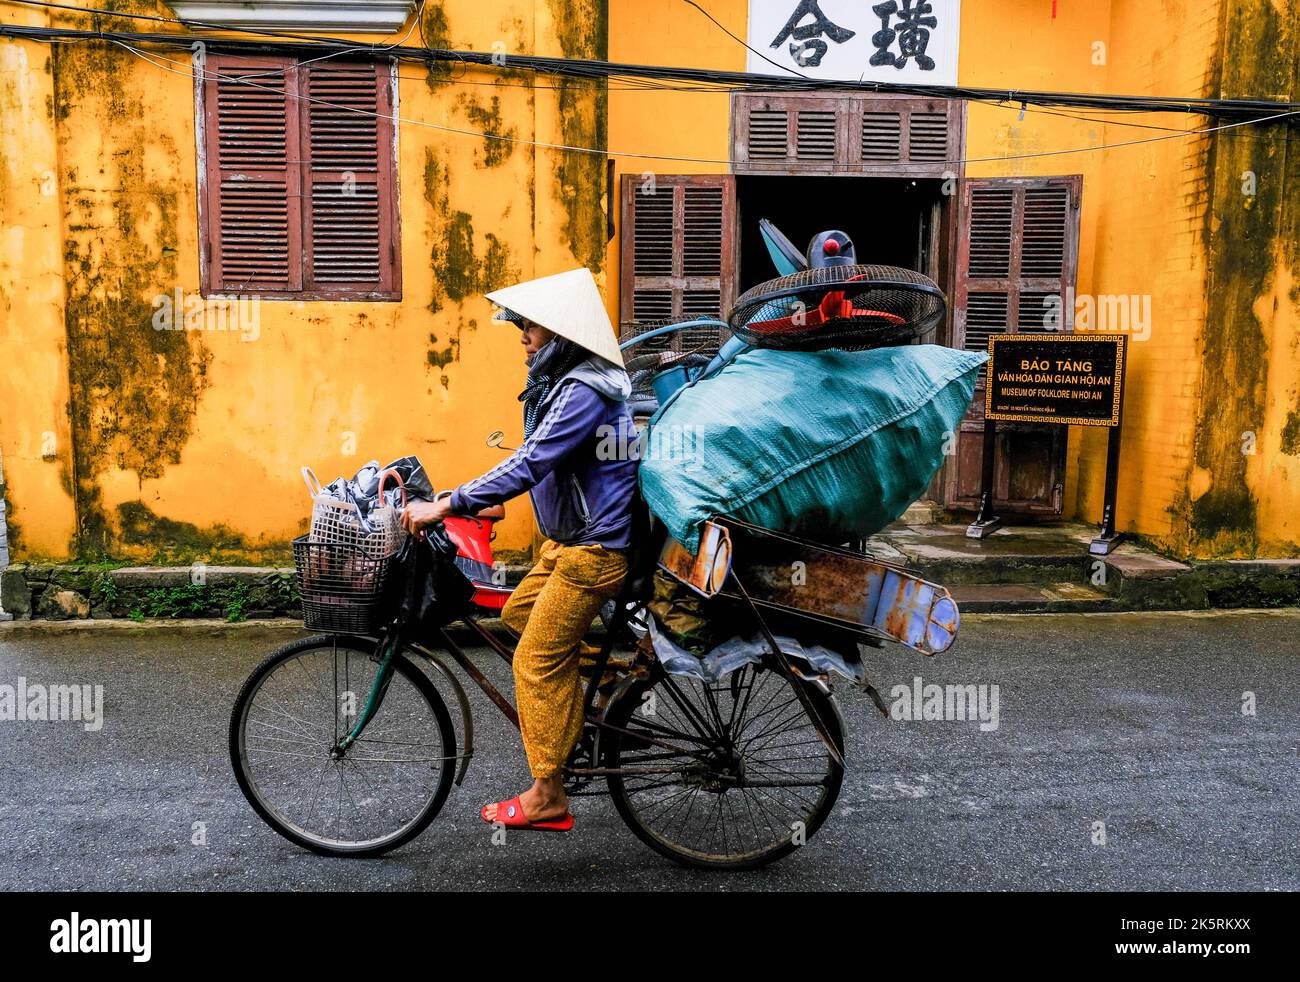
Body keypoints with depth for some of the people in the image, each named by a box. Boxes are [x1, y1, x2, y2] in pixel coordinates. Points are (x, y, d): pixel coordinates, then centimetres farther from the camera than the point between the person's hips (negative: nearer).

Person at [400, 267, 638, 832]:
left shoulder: (584, 392, -21)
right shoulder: (564, 382, 12)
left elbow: (529, 464, -29)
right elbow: (539, 464, 18)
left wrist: (446, 505, -29)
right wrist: (474, 502, 14)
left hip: (592, 550, -10)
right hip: (570, 538, 10)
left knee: (537, 660, -4)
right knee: (519, 613, 22)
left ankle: (547, 798, 5)